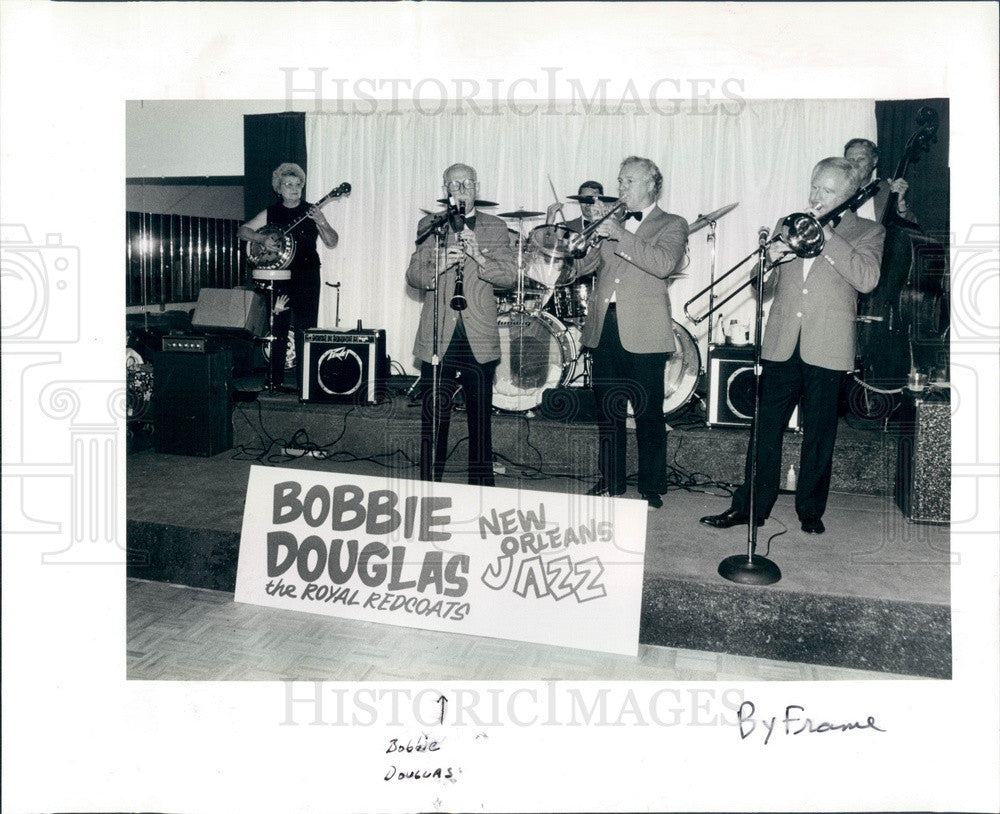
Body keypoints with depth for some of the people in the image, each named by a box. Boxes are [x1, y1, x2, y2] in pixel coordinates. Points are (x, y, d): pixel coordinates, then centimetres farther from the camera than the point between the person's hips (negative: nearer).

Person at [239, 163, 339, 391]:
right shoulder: (271, 213, 8)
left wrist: (321, 223, -17)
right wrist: (262, 239, -9)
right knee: (277, 329, 3)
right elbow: (243, 230, 9)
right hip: (277, 277, 1)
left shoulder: (311, 212, 6)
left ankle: (305, 382, 5)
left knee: (305, 330, -1)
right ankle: (275, 381, 12)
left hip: (306, 278, -1)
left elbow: (332, 243, 1)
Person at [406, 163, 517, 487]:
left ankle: (481, 489, 14)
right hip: (437, 338, 0)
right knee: (433, 418, 2)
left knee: (480, 418, 3)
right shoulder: (428, 226, 12)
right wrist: (439, 265, -17)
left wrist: (479, 257, -16)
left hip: (479, 339, 0)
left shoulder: (496, 228, 11)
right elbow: (413, 276, 3)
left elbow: (510, 277, -1)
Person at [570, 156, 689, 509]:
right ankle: (610, 482, 23)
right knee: (607, 411, 11)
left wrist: (618, 235, -18)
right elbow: (582, 265, 12)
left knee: (648, 414, 0)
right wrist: (591, 228, -1)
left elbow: (664, 264, -16)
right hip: (604, 329, 5)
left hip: (642, 332, -5)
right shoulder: (611, 224, 19)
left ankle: (651, 489, 10)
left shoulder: (673, 225, 5)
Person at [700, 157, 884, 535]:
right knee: (765, 429, 3)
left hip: (826, 348, -2)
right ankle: (750, 506, 10)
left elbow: (867, 278, -13)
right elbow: (765, 286, 14)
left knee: (818, 435, 6)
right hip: (781, 344, 3)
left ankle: (810, 510, 19)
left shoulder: (867, 231, 7)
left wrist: (828, 235, -14)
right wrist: (769, 259, -8)